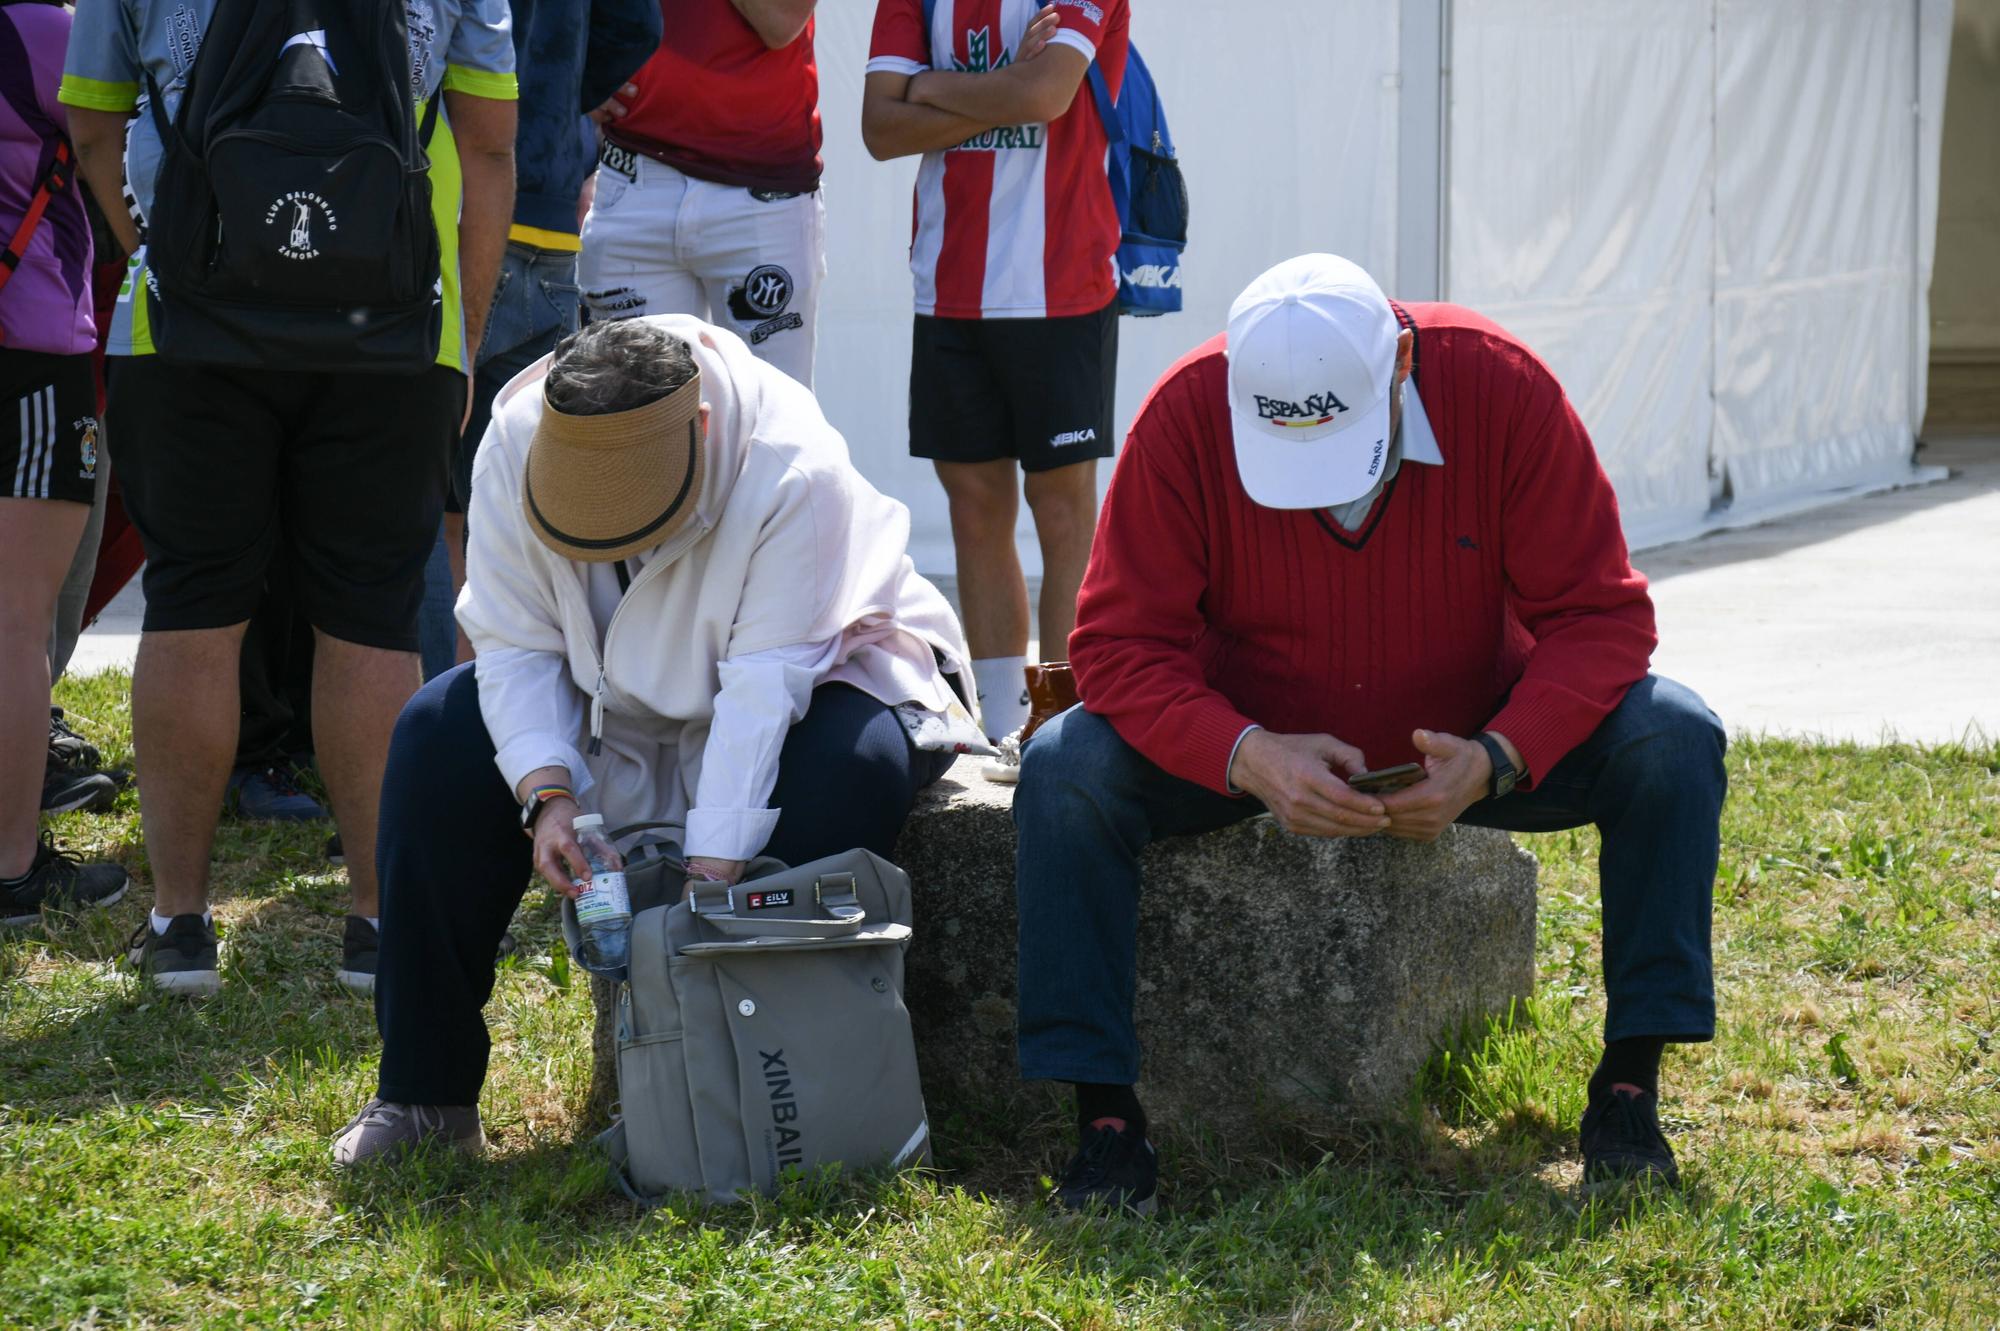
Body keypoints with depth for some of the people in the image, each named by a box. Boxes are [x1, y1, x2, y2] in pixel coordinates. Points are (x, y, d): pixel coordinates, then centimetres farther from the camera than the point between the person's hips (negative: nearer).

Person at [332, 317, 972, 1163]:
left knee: (854, 762, -37)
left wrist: (711, 872, -38)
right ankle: (424, 1091, -11)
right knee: (439, 737, -18)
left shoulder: (795, 467, -32)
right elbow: (516, 647, -17)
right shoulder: (514, 448, -20)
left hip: (813, 675, -4)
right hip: (616, 710, 4)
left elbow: (766, 683, -34)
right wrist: (548, 792, -33)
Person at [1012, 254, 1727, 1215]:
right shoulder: (1186, 415, -23)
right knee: (1064, 770, -27)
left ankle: (1629, 1087, -17)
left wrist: (1496, 759, -35)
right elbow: (1120, 644, -20)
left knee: (1673, 738, -24)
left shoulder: (1501, 388, -23)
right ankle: (1104, 1121, -22)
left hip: (1465, 745, 1)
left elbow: (1600, 618, -18)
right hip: (1251, 740, 0)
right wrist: (1247, 756, -39)